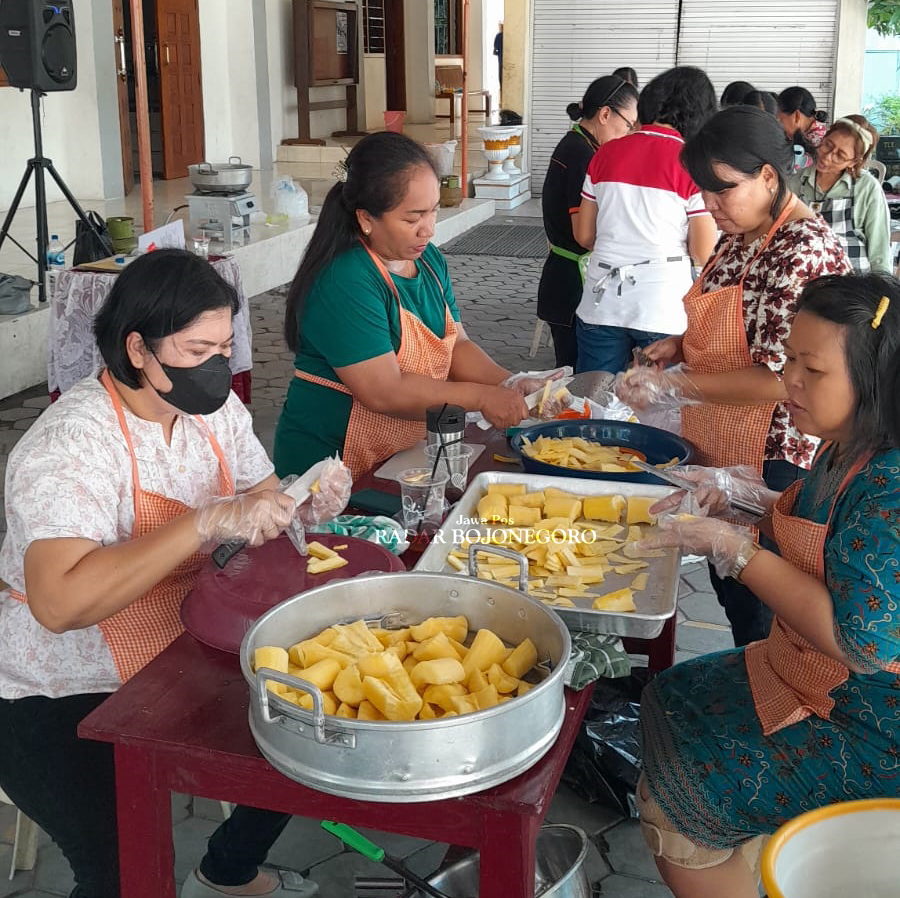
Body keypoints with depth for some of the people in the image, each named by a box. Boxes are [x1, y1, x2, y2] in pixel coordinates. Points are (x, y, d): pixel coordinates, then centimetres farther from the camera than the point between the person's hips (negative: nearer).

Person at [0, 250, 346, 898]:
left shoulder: (213, 408, -3)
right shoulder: (72, 445, -27)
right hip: (60, 701, -7)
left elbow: (260, 501, 9)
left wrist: (304, 503, -15)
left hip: (180, 655, 7)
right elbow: (58, 602, -39)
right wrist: (207, 522, -42)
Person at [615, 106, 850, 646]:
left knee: (755, 606, 5)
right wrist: (682, 344, 2)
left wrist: (670, 388, -25)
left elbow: (776, 379, -27)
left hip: (768, 463, -9)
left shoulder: (805, 251, -22)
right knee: (725, 580, 22)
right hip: (716, 449, 9)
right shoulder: (740, 236, 7)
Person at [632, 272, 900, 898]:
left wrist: (733, 547, -26)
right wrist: (748, 498, 1)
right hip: (807, 677, 10)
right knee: (667, 702, 19)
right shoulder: (845, 452, 0)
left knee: (671, 800, -8)